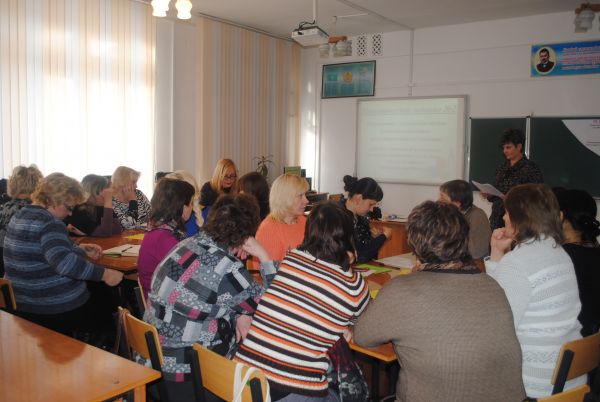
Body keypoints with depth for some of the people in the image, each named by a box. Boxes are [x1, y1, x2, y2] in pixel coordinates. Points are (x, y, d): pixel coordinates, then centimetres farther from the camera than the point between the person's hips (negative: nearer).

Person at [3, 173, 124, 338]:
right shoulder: (50, 224, -23)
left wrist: (80, 249, 13)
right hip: (56, 309, -10)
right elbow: (64, 262, -39)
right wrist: (104, 274, -34)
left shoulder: (20, 216, 9)